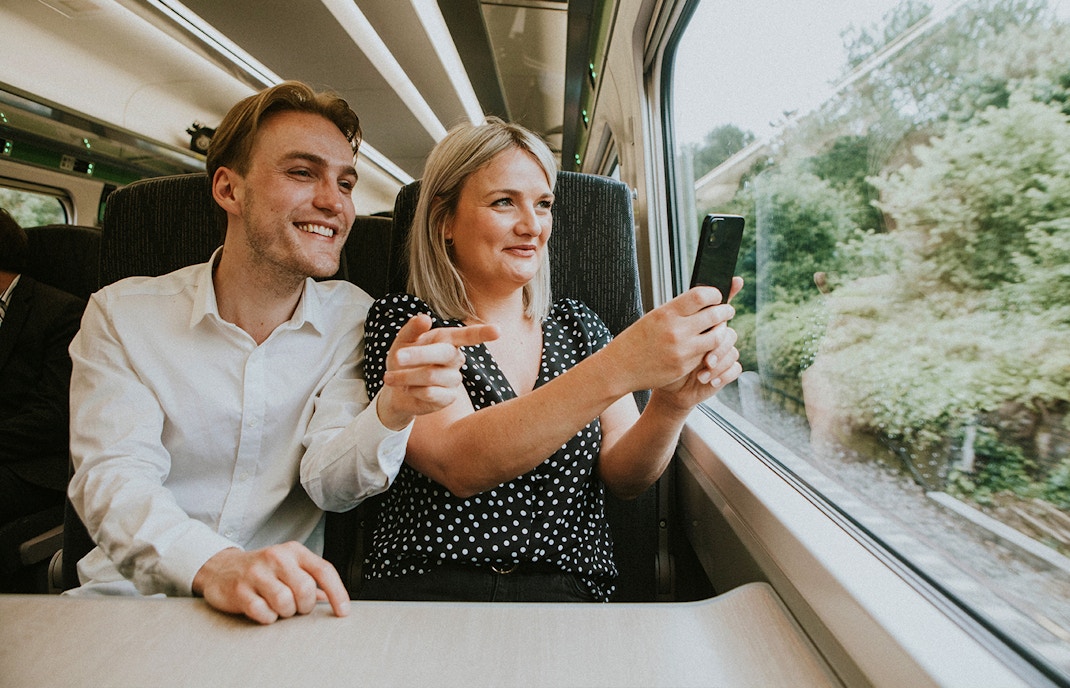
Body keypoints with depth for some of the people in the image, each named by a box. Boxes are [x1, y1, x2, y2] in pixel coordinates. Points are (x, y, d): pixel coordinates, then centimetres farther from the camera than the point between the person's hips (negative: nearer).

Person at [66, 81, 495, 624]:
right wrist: (213, 565, -34)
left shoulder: (353, 318, -2)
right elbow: (111, 478, -14)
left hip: (283, 606, 0)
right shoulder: (121, 314, -3)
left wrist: (393, 410, -32)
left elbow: (329, 481, -10)